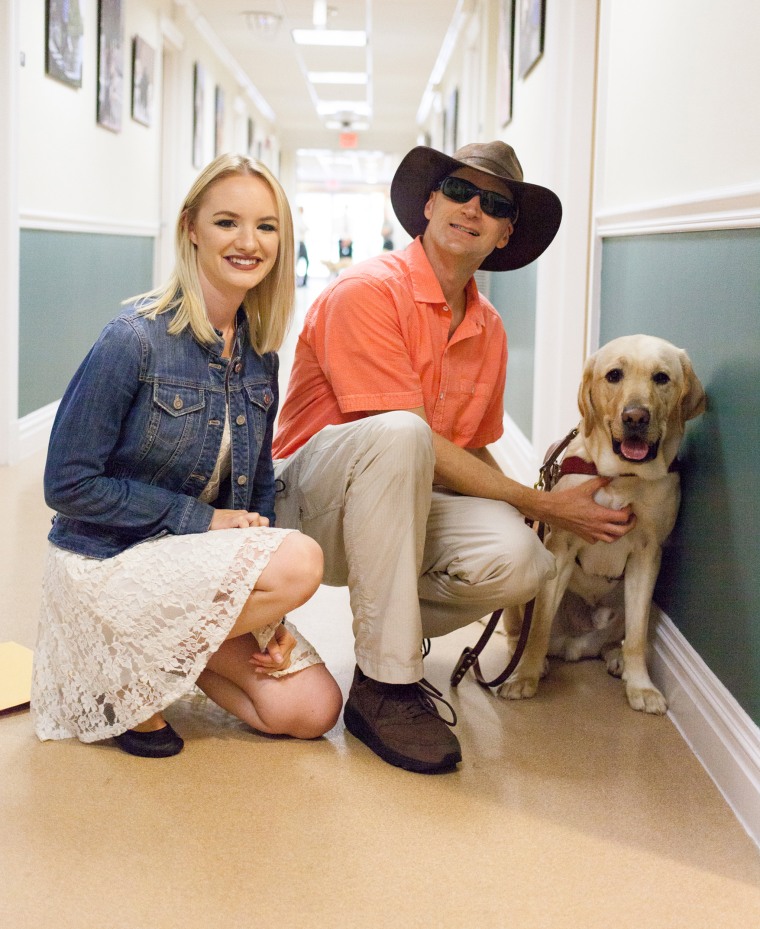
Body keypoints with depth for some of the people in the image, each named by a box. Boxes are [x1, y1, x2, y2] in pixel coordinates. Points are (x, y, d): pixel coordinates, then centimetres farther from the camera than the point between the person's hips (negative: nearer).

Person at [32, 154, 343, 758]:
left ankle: (172, 651, 14)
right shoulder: (136, 339, -18)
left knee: (312, 711, -7)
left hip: (201, 561, 6)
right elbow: (68, 485, -16)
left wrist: (266, 609, -4)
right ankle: (137, 661, -8)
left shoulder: (260, 352, 2)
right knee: (301, 562, -29)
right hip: (106, 563, -6)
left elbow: (259, 484, 8)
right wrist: (201, 518, -18)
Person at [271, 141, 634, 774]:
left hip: (401, 507, 5)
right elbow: (418, 442, -18)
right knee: (396, 433, -37)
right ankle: (384, 682, -29)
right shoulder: (368, 291, -14)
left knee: (516, 558, -26)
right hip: (311, 498, -5)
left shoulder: (490, 331, 8)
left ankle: (394, 628, 6)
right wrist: (544, 505, -17)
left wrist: (530, 519, -2)